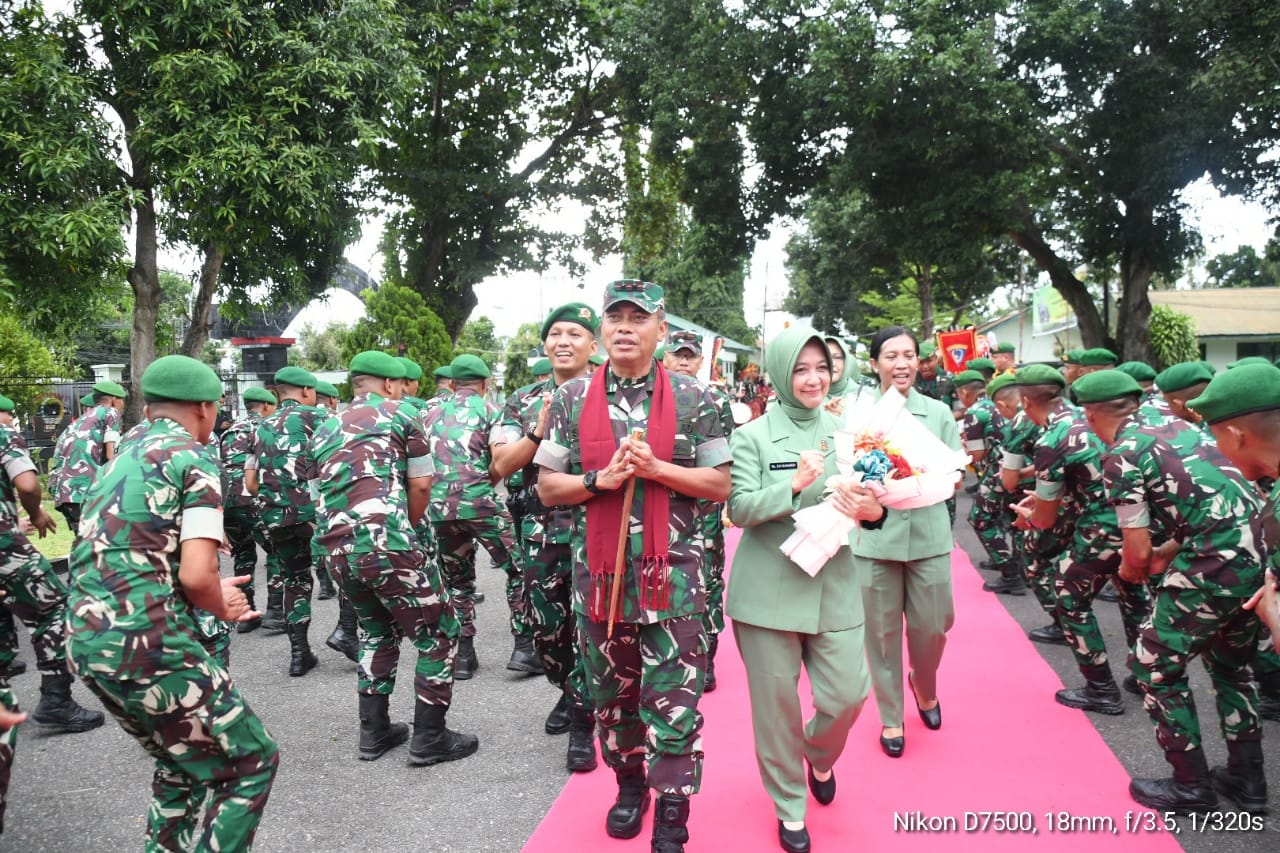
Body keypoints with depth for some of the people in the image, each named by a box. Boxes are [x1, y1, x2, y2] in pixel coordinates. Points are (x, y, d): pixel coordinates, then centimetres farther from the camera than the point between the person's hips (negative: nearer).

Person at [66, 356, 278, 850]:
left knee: (183, 766, 25)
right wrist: (222, 608, 4)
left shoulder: (118, 462, 19)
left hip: (86, 640, 9)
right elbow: (196, 575, -17)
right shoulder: (195, 458, -6)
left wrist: (210, 593, 27)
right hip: (147, 642, -9)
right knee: (250, 763, 5)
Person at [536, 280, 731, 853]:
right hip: (598, 572, 3)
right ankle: (629, 783, 40)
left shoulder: (693, 399, -1)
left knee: (672, 704, 1)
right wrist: (601, 480, -14)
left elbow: (720, 485, 0)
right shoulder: (572, 399, 3)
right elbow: (547, 487, 4)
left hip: (672, 574, -2)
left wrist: (656, 468, -15)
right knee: (611, 693, 17)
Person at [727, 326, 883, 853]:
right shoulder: (753, 436, -4)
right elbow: (739, 509, -10)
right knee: (775, 703, 5)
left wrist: (872, 511, -13)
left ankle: (819, 756, 37)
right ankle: (789, 806, 28)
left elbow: (868, 500, 10)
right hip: (768, 588, -3)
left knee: (849, 695, 1)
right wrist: (794, 485, -24)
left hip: (833, 586, 3)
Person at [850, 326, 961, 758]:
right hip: (875, 536, -1)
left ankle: (924, 686, 39)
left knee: (932, 625, 7)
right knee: (882, 630, 6)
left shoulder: (939, 413, 4)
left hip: (928, 534, 1)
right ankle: (890, 717, 23)